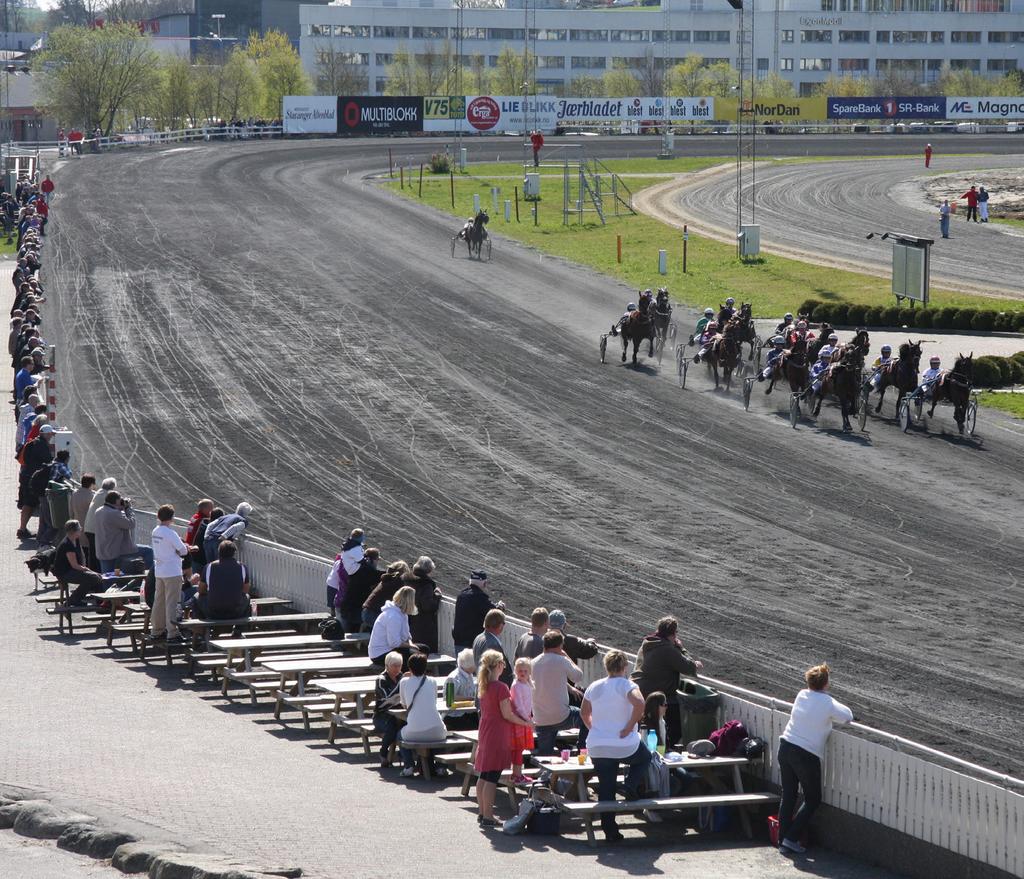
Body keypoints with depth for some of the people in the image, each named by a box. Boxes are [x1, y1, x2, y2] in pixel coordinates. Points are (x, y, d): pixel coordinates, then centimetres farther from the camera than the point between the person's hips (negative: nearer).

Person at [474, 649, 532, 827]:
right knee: (492, 778, -6)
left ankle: (482, 813, 21)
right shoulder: (501, 687, -18)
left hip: (485, 733, 8)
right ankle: (487, 817, -5)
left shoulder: (482, 686, 7)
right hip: (498, 736, -8)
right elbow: (507, 715, -18)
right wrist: (525, 722, -4)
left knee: (483, 776, 14)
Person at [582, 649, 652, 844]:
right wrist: (630, 727, -19)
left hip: (597, 748, 4)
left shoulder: (594, 687, 6)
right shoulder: (626, 685, -11)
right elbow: (639, 703, -29)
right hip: (625, 746, -4)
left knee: (605, 789, 12)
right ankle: (631, 785, 4)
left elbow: (584, 713, 18)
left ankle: (609, 830, 10)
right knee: (645, 757, 28)